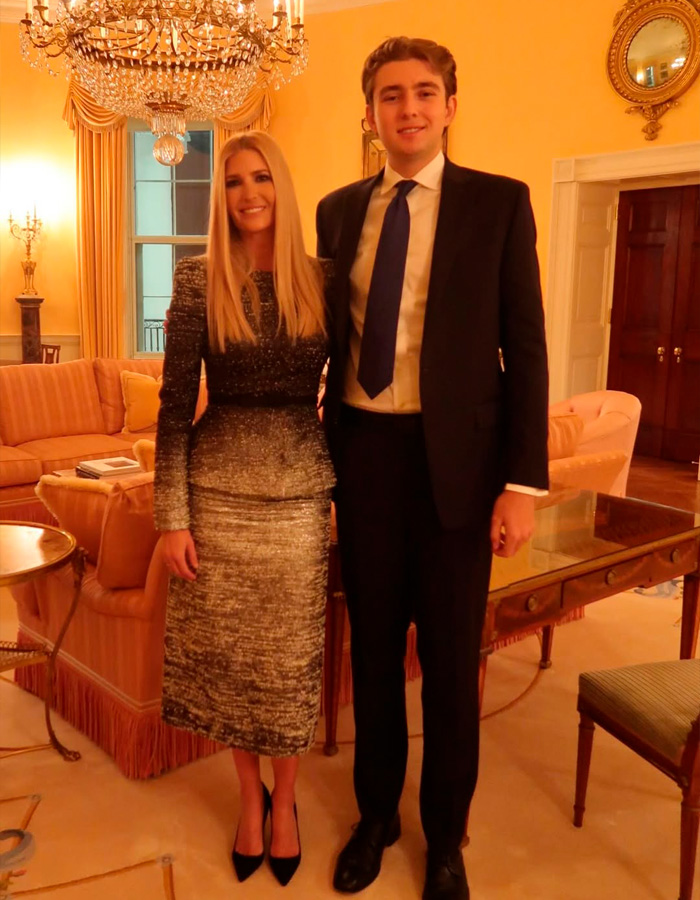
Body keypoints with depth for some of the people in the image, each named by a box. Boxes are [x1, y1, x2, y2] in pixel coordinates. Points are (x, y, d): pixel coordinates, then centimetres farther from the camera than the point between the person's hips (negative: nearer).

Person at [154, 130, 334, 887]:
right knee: (226, 651, 10)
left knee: (291, 653, 10)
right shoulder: (198, 279, -3)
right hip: (219, 488, 0)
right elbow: (175, 404, -4)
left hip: (300, 490, 1)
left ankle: (283, 801, 33)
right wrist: (171, 517, -7)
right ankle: (249, 796, 35)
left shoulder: (321, 279, 2)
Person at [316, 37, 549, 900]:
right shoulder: (338, 210, 8)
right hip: (363, 454, 3)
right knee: (372, 646, 14)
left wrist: (522, 482, -10)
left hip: (455, 457, -2)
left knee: (451, 658, 8)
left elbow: (525, 347, -4)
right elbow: (333, 338, 12)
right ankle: (376, 812, 37)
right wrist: (323, 453, 9)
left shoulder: (499, 203, -1)